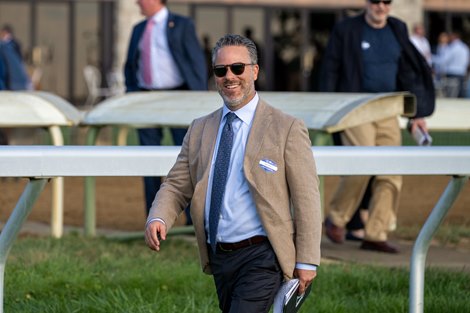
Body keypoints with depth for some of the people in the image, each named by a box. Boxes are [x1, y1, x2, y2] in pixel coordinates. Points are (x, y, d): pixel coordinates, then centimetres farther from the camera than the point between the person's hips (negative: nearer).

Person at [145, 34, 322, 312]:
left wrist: (307, 261, -8)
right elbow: (177, 186, 11)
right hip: (219, 257, 6)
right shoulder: (200, 130, 12)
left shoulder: (287, 128, -4)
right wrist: (158, 219, -11)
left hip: (261, 257, -6)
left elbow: (307, 200, -5)